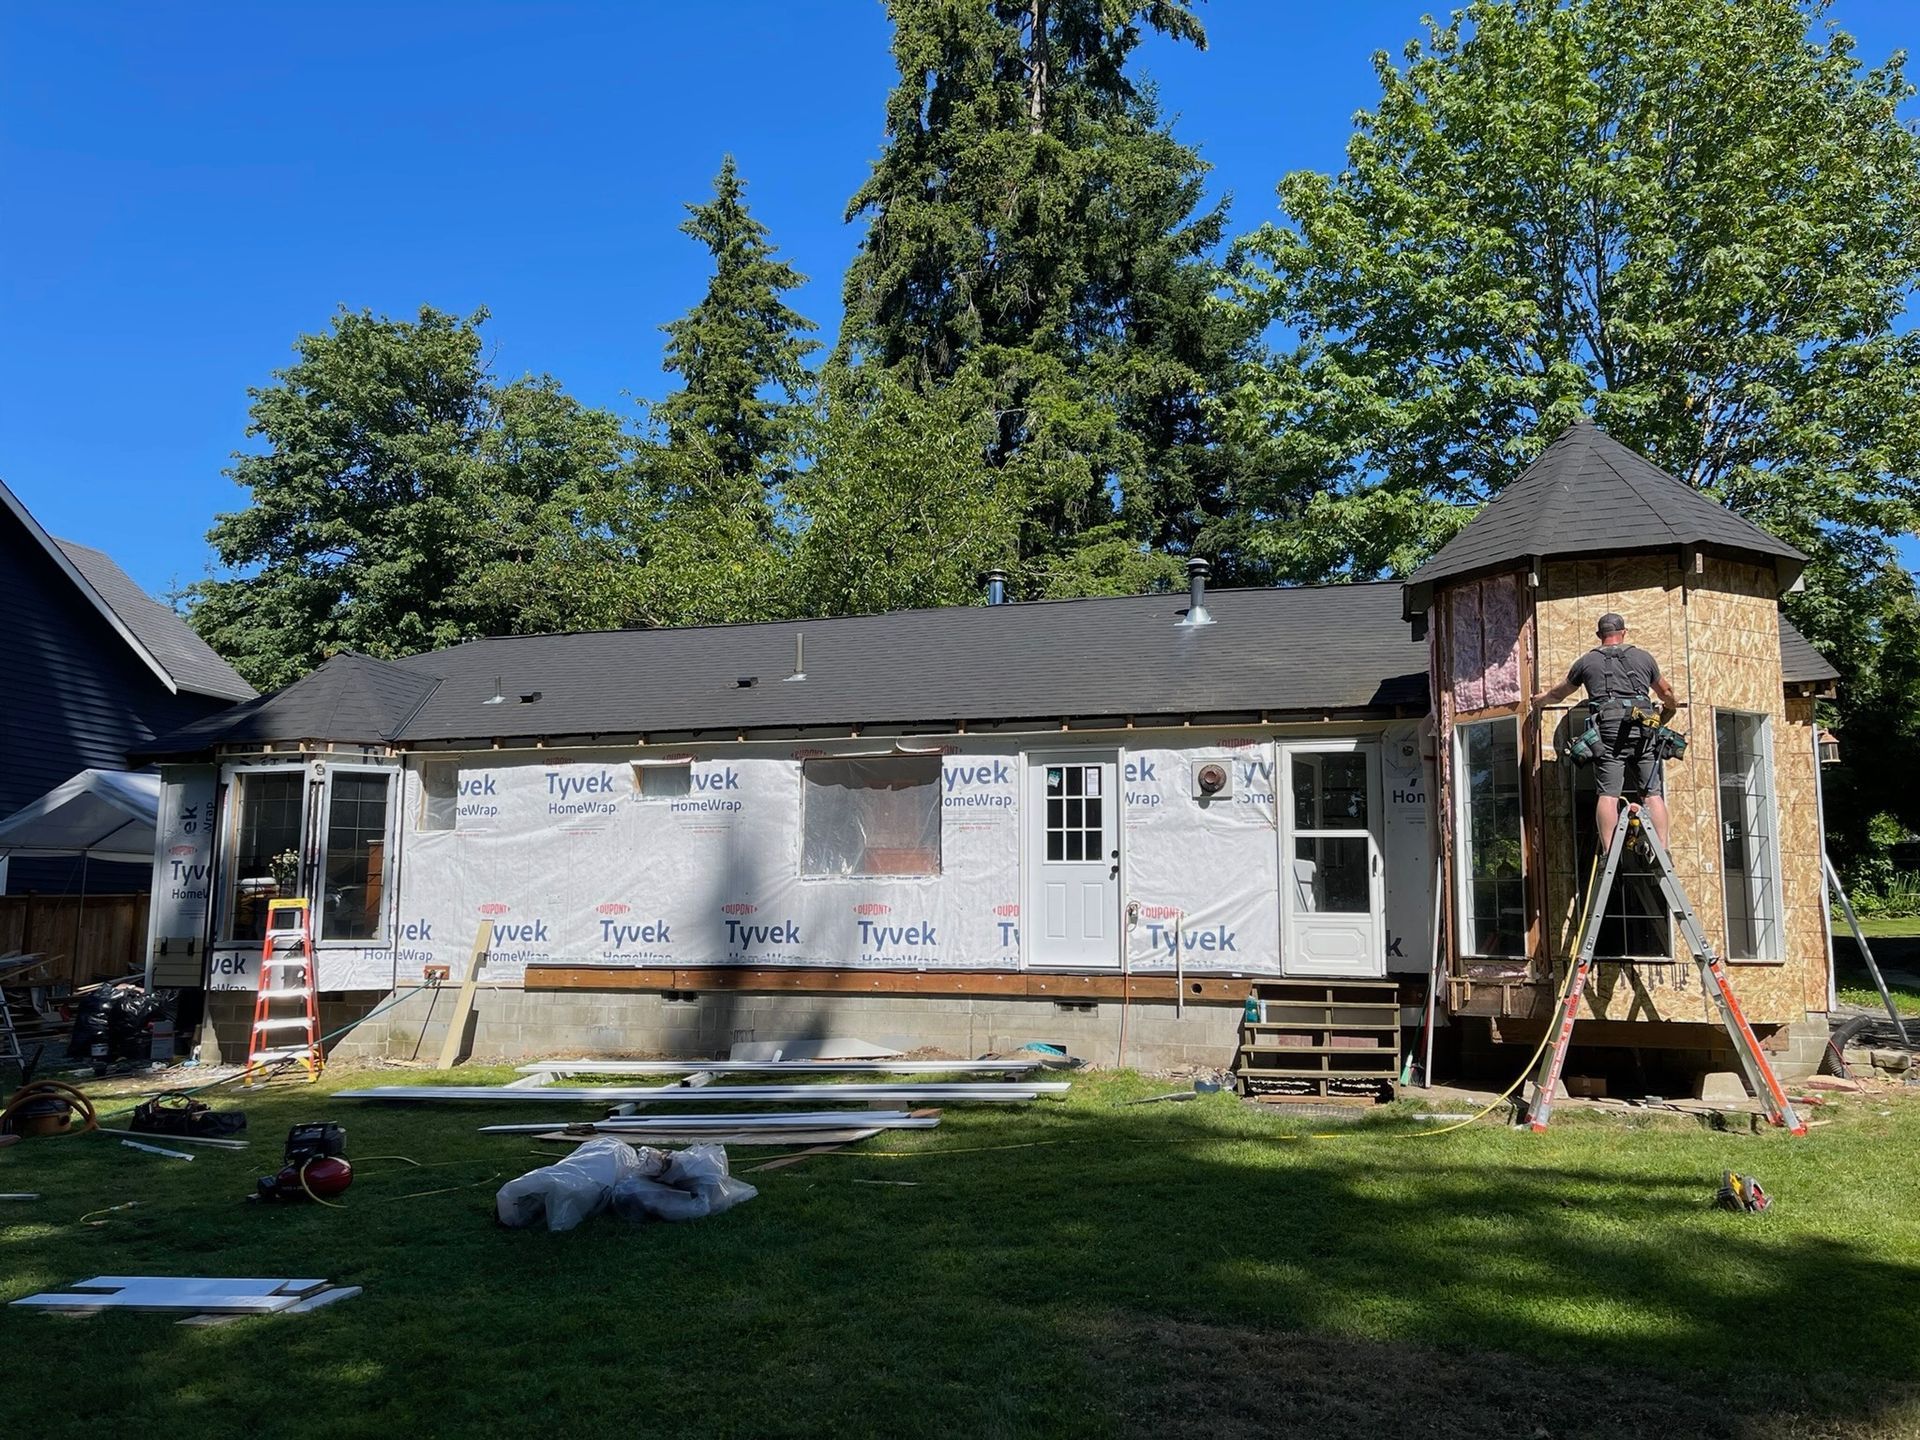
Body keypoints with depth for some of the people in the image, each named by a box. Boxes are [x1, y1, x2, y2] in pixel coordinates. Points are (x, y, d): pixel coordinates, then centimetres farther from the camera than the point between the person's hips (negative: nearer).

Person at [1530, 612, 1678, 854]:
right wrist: (1670, 708, 56)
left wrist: (1541, 699, 52)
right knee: (1652, 793, 1)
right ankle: (1662, 851, -5)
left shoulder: (1587, 661, 16)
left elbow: (1558, 694, 30)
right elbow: (1667, 694, 33)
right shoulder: (1644, 657, 20)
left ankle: (1608, 854, -15)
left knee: (1608, 793, -7)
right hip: (1642, 727, 2)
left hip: (1608, 726, -1)